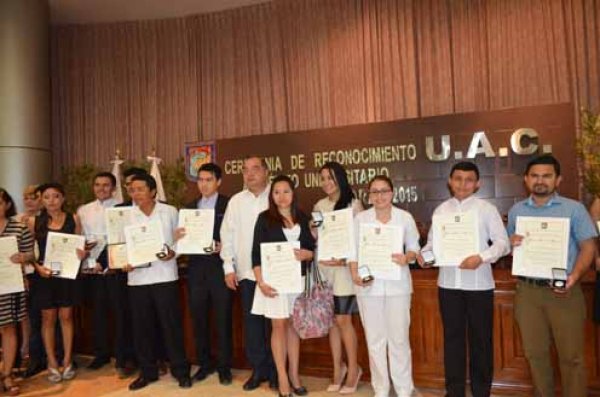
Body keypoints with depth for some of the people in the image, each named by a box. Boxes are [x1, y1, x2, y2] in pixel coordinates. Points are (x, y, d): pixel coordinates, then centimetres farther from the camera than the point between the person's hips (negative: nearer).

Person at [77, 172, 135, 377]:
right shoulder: (84, 210, 12)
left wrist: (105, 262, -14)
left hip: (116, 267, -4)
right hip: (93, 269, 4)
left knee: (120, 313, 0)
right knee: (98, 312, 13)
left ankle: (122, 359, 9)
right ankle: (101, 354, 29)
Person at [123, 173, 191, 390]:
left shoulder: (170, 211, 0)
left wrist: (173, 253, -14)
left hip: (164, 276, -3)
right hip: (137, 278, 3)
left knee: (171, 324, 3)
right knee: (141, 326, 11)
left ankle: (181, 371, 17)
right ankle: (147, 371, 27)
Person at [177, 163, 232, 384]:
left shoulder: (229, 205, -2)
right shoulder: (190, 207, 12)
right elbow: (185, 237, 11)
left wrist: (223, 247, -22)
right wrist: (180, 237, -10)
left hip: (219, 268, -4)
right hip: (196, 270, 4)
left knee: (222, 320, 5)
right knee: (199, 320, 13)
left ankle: (224, 366, 20)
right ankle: (204, 364, 29)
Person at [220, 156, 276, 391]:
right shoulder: (236, 201, 9)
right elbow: (227, 235, 9)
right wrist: (229, 268, 3)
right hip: (246, 272, 3)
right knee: (252, 323, 8)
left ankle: (275, 371, 22)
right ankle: (258, 369, 24)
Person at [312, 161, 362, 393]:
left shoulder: (354, 204, -3)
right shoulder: (319, 206, 11)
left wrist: (344, 260, -15)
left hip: (344, 267, -4)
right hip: (323, 267, 4)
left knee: (343, 320, -2)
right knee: (331, 320, 8)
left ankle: (353, 368, 17)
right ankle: (337, 369, 22)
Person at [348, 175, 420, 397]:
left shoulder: (405, 217, 0)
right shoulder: (360, 218, 2)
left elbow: (414, 247, 4)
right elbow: (353, 250, 2)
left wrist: (407, 257, -18)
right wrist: (355, 275, -12)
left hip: (397, 285, -1)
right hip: (369, 285, 1)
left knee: (399, 338, 4)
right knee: (374, 339, 10)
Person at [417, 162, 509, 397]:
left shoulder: (486, 209, -2)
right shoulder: (441, 210, 7)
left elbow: (502, 242, -6)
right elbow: (433, 241, 9)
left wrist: (481, 258, -21)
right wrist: (424, 253, -11)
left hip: (478, 284, -2)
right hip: (448, 282, 3)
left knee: (480, 338, 10)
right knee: (452, 336, 13)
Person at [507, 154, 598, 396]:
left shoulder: (574, 209, 1)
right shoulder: (516, 211, 9)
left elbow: (588, 246, -3)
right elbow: (507, 245, 14)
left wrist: (575, 276, -19)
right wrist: (511, 243, -10)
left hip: (563, 290, -2)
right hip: (527, 291, 3)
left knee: (571, 355, 5)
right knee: (535, 352, 12)